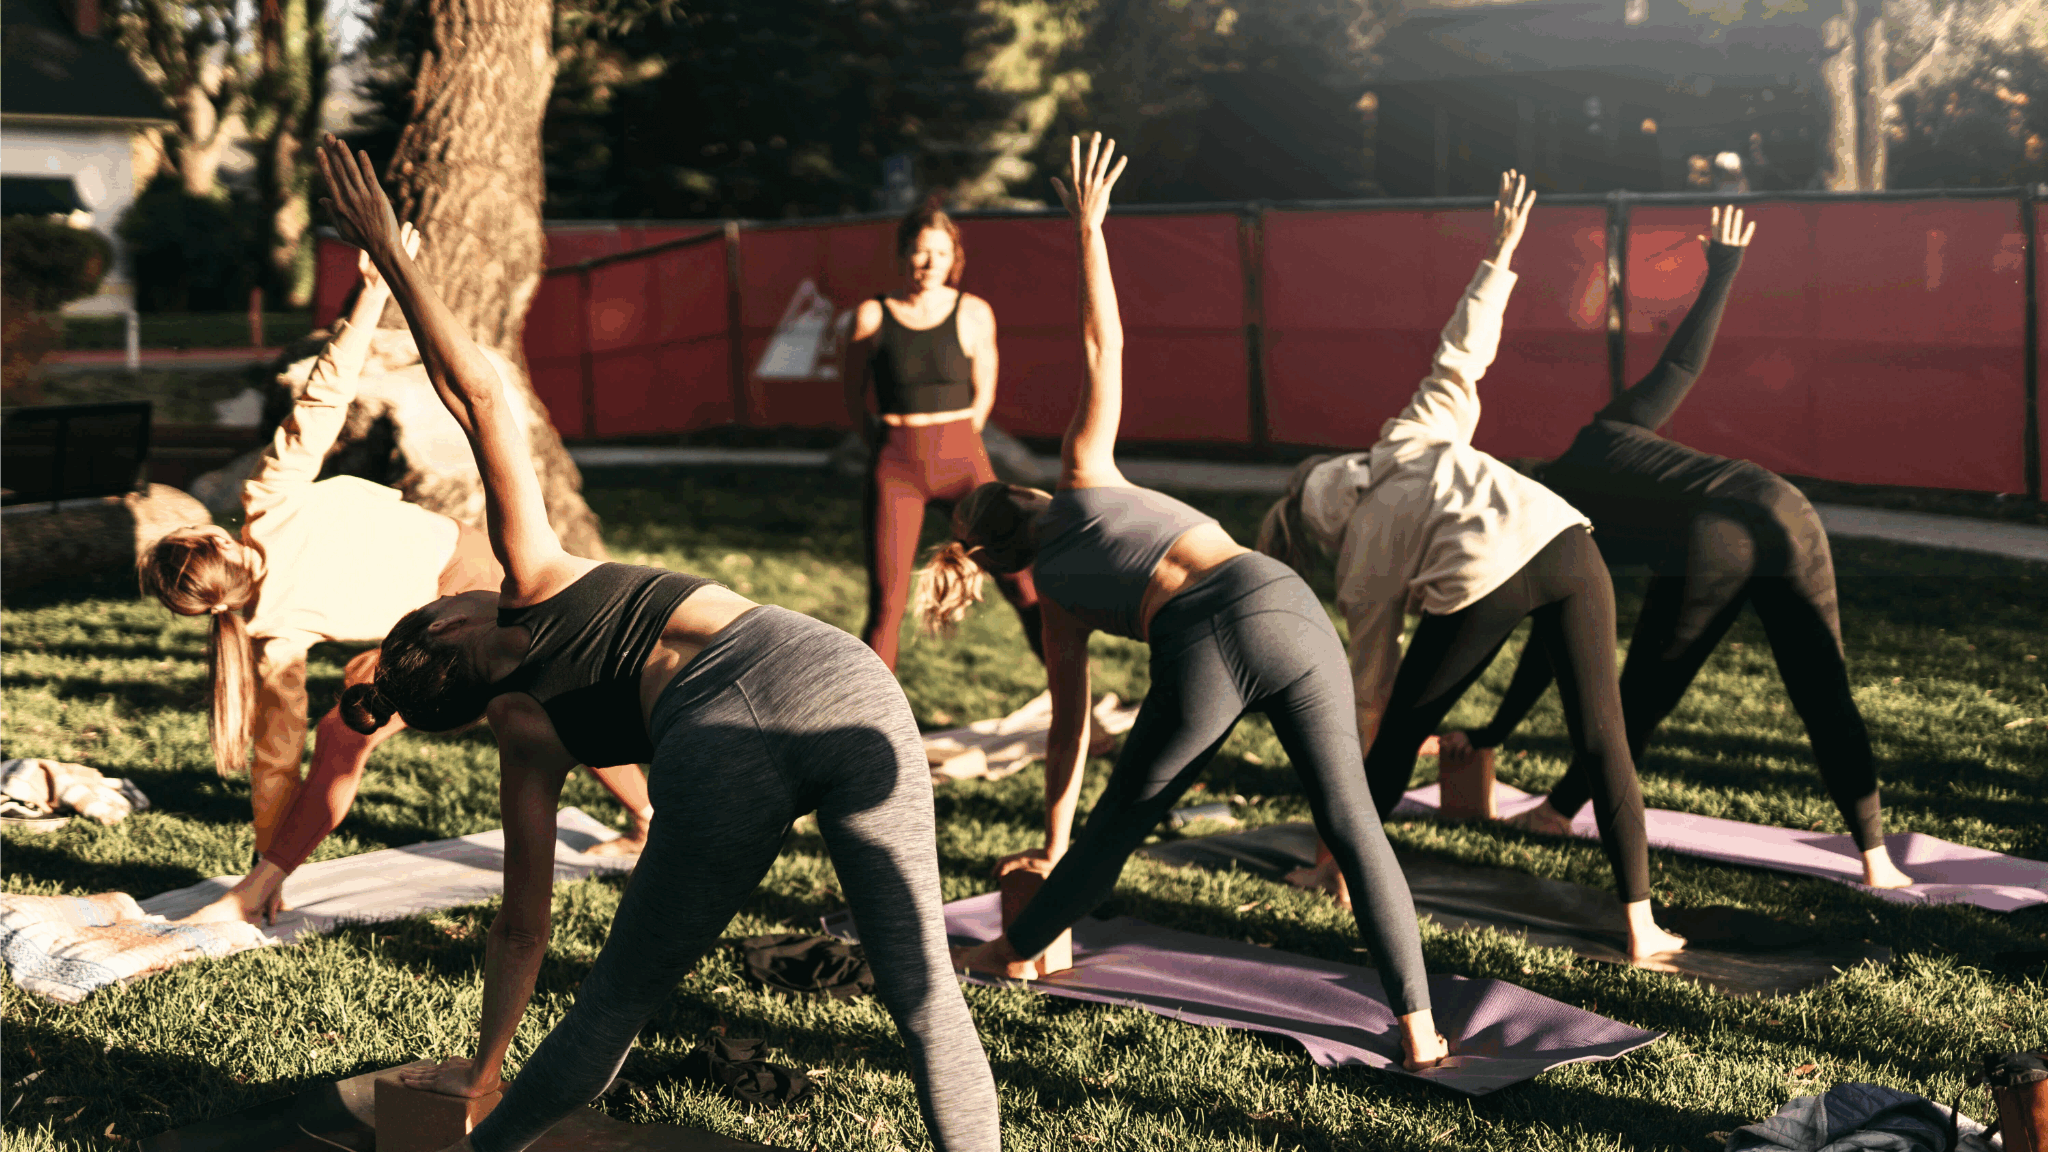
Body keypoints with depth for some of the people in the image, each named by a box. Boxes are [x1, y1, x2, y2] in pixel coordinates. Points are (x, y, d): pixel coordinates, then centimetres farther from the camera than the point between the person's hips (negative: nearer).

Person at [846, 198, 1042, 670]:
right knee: (886, 604, -4)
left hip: (962, 460, 1)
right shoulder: (872, 315, 0)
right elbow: (853, 397, 12)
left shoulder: (973, 313, 1)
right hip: (894, 470, 0)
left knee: (1021, 585, -6)